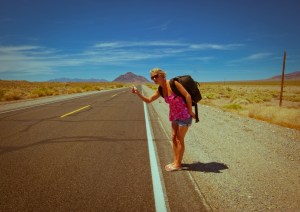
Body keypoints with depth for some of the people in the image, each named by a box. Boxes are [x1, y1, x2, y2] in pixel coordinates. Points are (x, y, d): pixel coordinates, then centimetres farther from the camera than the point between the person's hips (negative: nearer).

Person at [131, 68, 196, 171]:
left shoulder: (173, 83, -21)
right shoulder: (160, 90, 1)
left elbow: (187, 95, -21)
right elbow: (148, 100, 5)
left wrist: (190, 111, -16)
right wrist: (138, 93, -9)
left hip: (185, 115, -8)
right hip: (175, 115, 8)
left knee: (179, 139, 1)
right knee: (174, 138, 12)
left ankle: (178, 164, 16)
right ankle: (176, 161, 26)